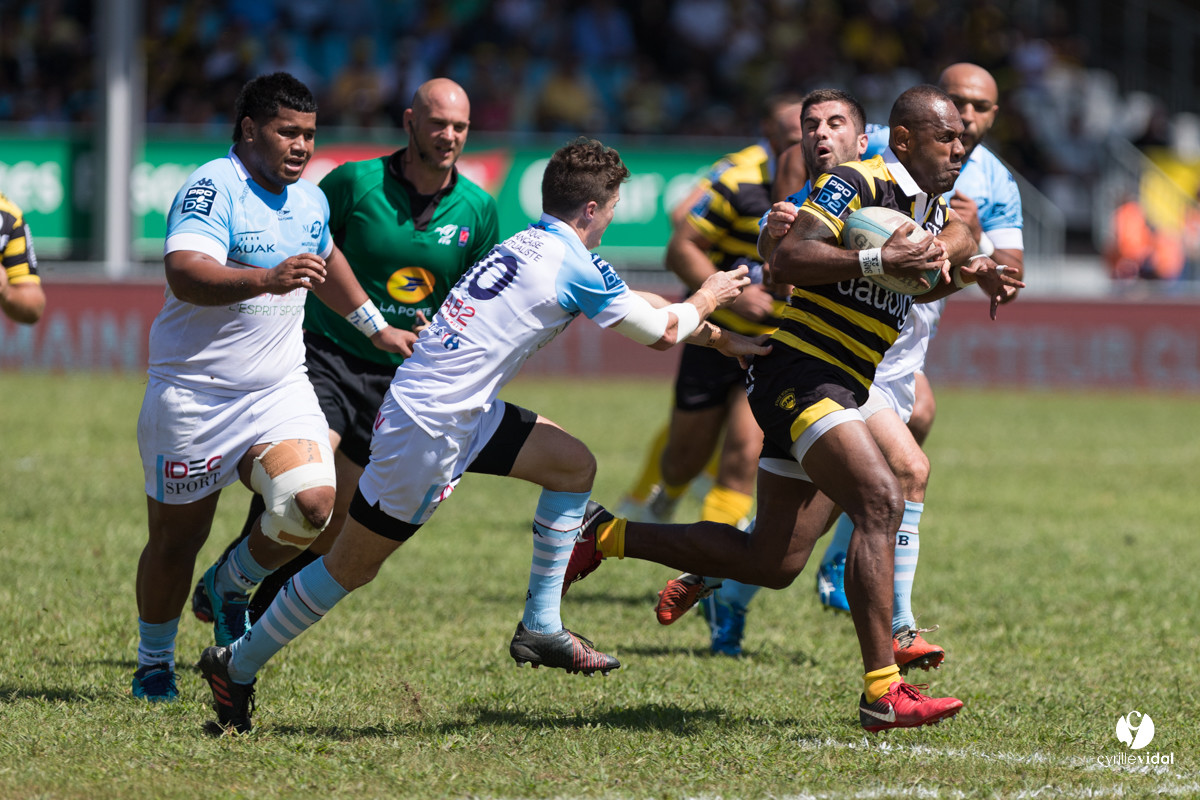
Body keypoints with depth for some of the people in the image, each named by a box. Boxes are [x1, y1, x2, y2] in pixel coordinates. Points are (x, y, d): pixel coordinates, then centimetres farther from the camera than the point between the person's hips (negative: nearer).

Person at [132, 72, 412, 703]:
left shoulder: (310, 202, 9)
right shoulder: (213, 189, -16)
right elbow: (185, 273, -33)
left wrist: (376, 327, 38)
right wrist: (267, 279, -46)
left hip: (278, 390, 6)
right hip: (193, 395, -6)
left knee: (311, 503, -18)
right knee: (176, 539, 4)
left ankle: (233, 585, 12)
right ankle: (153, 664, 27)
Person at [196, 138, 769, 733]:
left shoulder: (529, 244, 13)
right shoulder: (573, 264, -14)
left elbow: (631, 304, 27)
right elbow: (660, 332, -2)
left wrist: (716, 337, 31)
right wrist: (706, 299, 17)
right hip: (428, 426, -10)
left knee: (573, 464, 11)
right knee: (352, 566, 0)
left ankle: (541, 628, 14)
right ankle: (237, 666, 11)